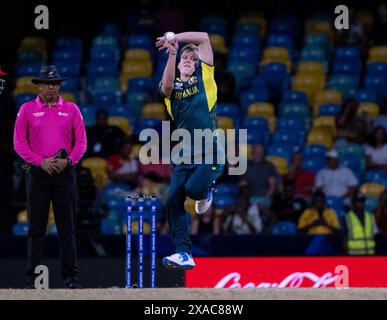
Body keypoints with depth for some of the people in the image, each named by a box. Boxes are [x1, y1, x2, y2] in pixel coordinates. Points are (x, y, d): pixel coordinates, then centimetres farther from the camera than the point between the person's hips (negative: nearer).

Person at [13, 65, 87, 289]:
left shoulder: (71, 109, 7)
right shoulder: (27, 109, 4)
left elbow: (81, 142, 6)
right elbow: (19, 143, 1)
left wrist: (68, 161, -10)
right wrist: (41, 162, -10)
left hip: (65, 173, 1)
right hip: (38, 172, 0)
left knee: (67, 226, 0)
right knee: (36, 226, 1)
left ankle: (71, 276, 2)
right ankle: (33, 276, 4)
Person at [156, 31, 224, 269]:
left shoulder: (204, 76, 8)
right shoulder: (172, 86, 11)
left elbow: (204, 38, 1)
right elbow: (166, 86, -15)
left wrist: (176, 38, -4)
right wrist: (172, 52, -24)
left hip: (210, 153, -3)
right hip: (183, 157, 3)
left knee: (193, 189, -23)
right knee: (173, 201, -7)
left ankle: (207, 190, 14)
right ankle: (184, 254, -3)